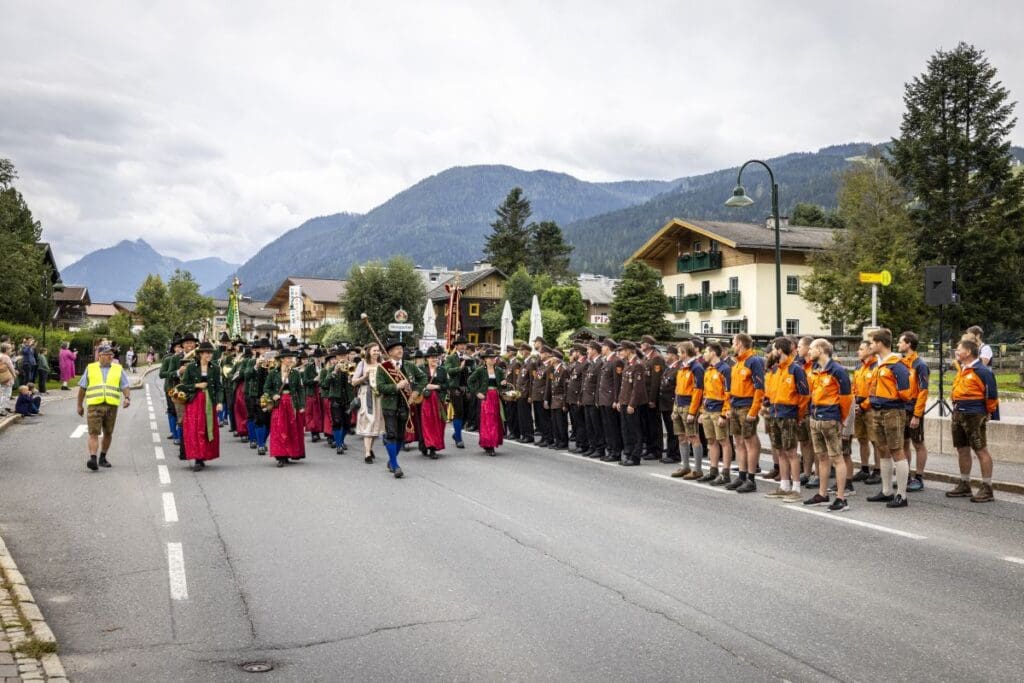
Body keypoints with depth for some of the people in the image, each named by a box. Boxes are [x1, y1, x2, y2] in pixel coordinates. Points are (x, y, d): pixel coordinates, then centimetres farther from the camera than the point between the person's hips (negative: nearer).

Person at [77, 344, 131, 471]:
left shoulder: (118, 369, 11)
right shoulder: (90, 368, 10)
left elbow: (125, 386, 7)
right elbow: (82, 388, 13)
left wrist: (127, 398, -12)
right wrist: (80, 405, 13)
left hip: (112, 406, 2)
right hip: (94, 405, -2)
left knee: (108, 433, 9)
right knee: (94, 433, -11)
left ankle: (102, 458, 22)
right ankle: (92, 458, -19)